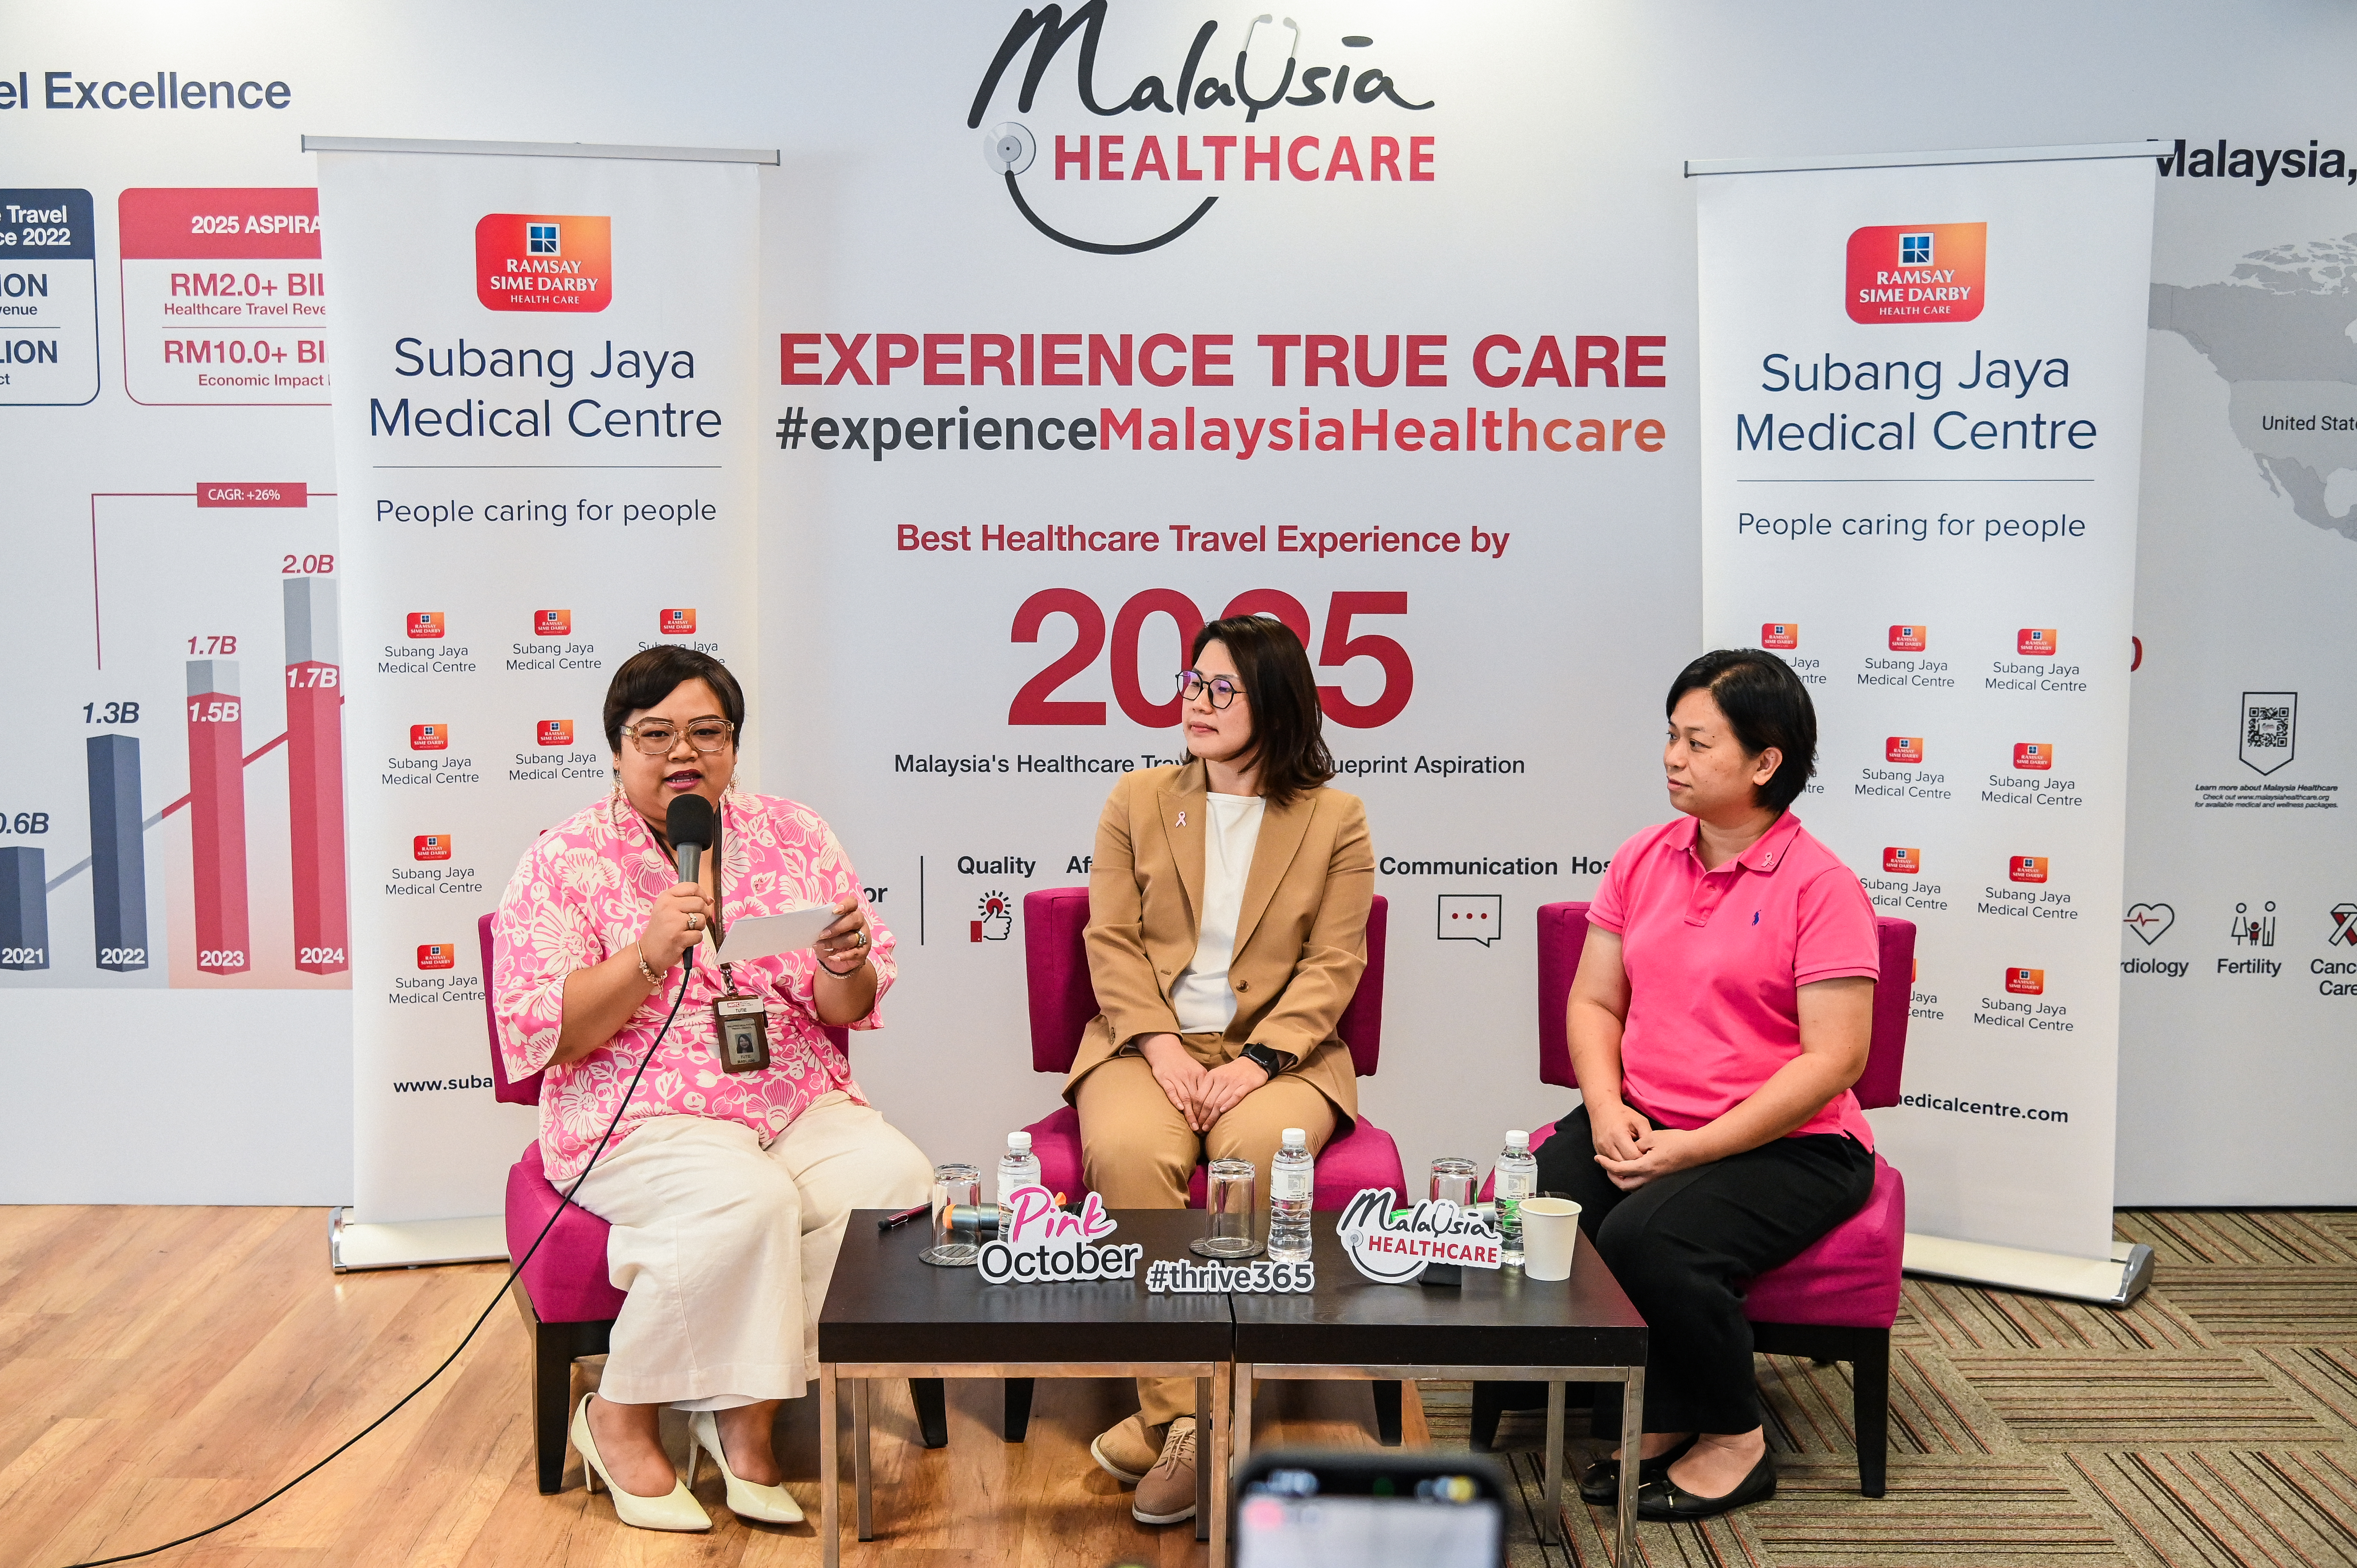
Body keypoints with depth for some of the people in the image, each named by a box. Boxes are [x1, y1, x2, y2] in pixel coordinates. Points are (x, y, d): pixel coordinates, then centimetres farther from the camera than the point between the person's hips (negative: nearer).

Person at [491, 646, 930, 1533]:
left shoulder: (792, 836, 10)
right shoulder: (566, 861, 0)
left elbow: (849, 1013, 10)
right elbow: (536, 1033, -9)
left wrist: (845, 967, -14)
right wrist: (650, 955, -22)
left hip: (800, 1106, 4)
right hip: (641, 1120, -4)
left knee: (895, 1180, -24)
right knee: (748, 1200, -33)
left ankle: (743, 1412, -8)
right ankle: (621, 1417, -8)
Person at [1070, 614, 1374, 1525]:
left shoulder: (1334, 818, 7)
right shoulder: (1137, 801, 13)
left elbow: (1333, 963, -1)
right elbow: (1111, 939, 5)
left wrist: (1259, 1060, -15)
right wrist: (1160, 1045, -11)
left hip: (1277, 1053, -1)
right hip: (1148, 1043, 2)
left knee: (1259, 1153, -35)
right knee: (1128, 1152, -32)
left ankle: (1168, 1415, -25)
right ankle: (1184, 1419, -26)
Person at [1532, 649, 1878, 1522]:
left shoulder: (1820, 886, -10)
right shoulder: (1643, 861, 9)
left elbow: (1834, 1059, -15)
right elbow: (1594, 1001, 12)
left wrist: (1694, 1149, -19)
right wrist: (1607, 1109, -7)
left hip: (1790, 1146, -6)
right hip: (1642, 1125, 6)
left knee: (1647, 1237, -31)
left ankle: (1734, 1442, -3)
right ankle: (1659, 1421, 0)